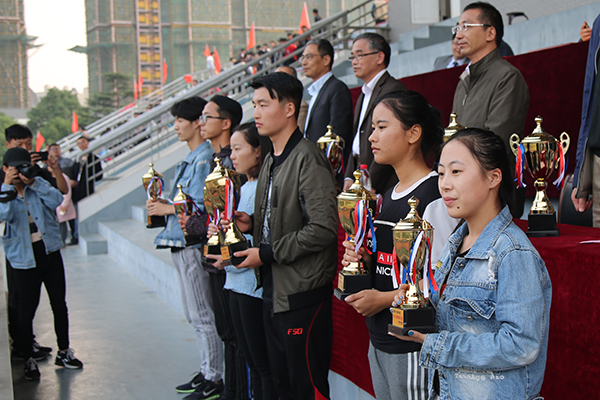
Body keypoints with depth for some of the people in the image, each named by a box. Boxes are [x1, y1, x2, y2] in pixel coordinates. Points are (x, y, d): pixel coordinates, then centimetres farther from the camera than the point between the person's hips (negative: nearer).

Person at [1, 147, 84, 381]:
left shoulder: (39, 185, 6)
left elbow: (56, 200, -12)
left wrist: (33, 183, -18)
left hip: (50, 251, 3)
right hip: (24, 258, -3)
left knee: (59, 304, 10)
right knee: (27, 309, 0)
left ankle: (63, 352, 25)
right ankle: (29, 359, 14)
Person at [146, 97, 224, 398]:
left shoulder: (204, 159, -15)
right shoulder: (191, 160, 17)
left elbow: (201, 205, -22)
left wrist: (166, 208, -15)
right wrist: (163, 206, 9)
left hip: (194, 243, -11)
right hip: (182, 243, 11)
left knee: (203, 316, -4)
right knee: (195, 315, 17)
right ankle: (207, 371, 27)